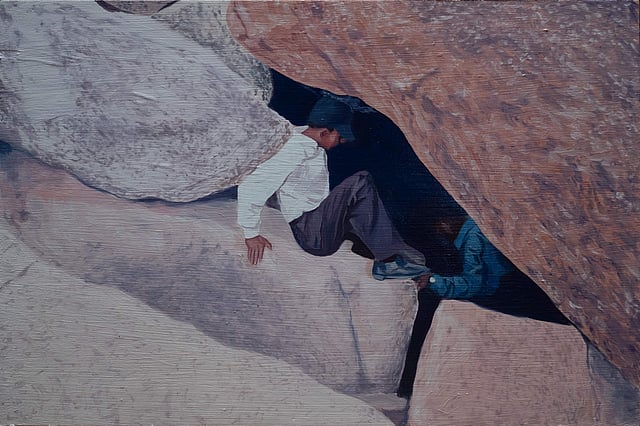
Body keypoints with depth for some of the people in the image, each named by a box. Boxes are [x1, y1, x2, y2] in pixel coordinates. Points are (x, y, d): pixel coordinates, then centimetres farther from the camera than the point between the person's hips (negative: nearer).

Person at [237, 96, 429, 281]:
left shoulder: (314, 146, 10)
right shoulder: (295, 151, -18)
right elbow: (250, 186, -22)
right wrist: (251, 234, -18)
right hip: (311, 235, -10)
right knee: (360, 183, -21)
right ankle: (389, 257, -20)